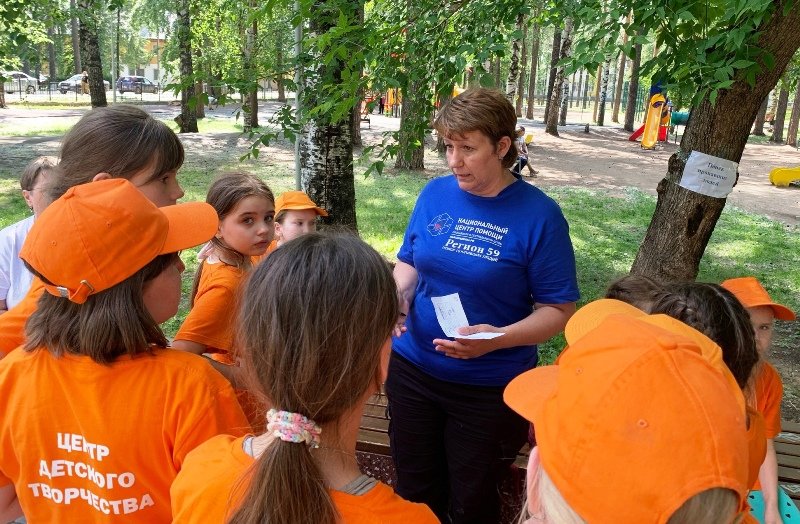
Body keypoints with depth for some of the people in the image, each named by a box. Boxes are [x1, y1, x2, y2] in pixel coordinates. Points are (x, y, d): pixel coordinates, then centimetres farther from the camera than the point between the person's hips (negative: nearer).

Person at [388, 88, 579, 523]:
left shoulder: (539, 215, -16)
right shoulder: (435, 194, -3)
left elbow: (558, 310, -13)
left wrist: (498, 338, -30)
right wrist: (398, 296, -13)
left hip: (491, 387, -4)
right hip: (412, 368, 4)